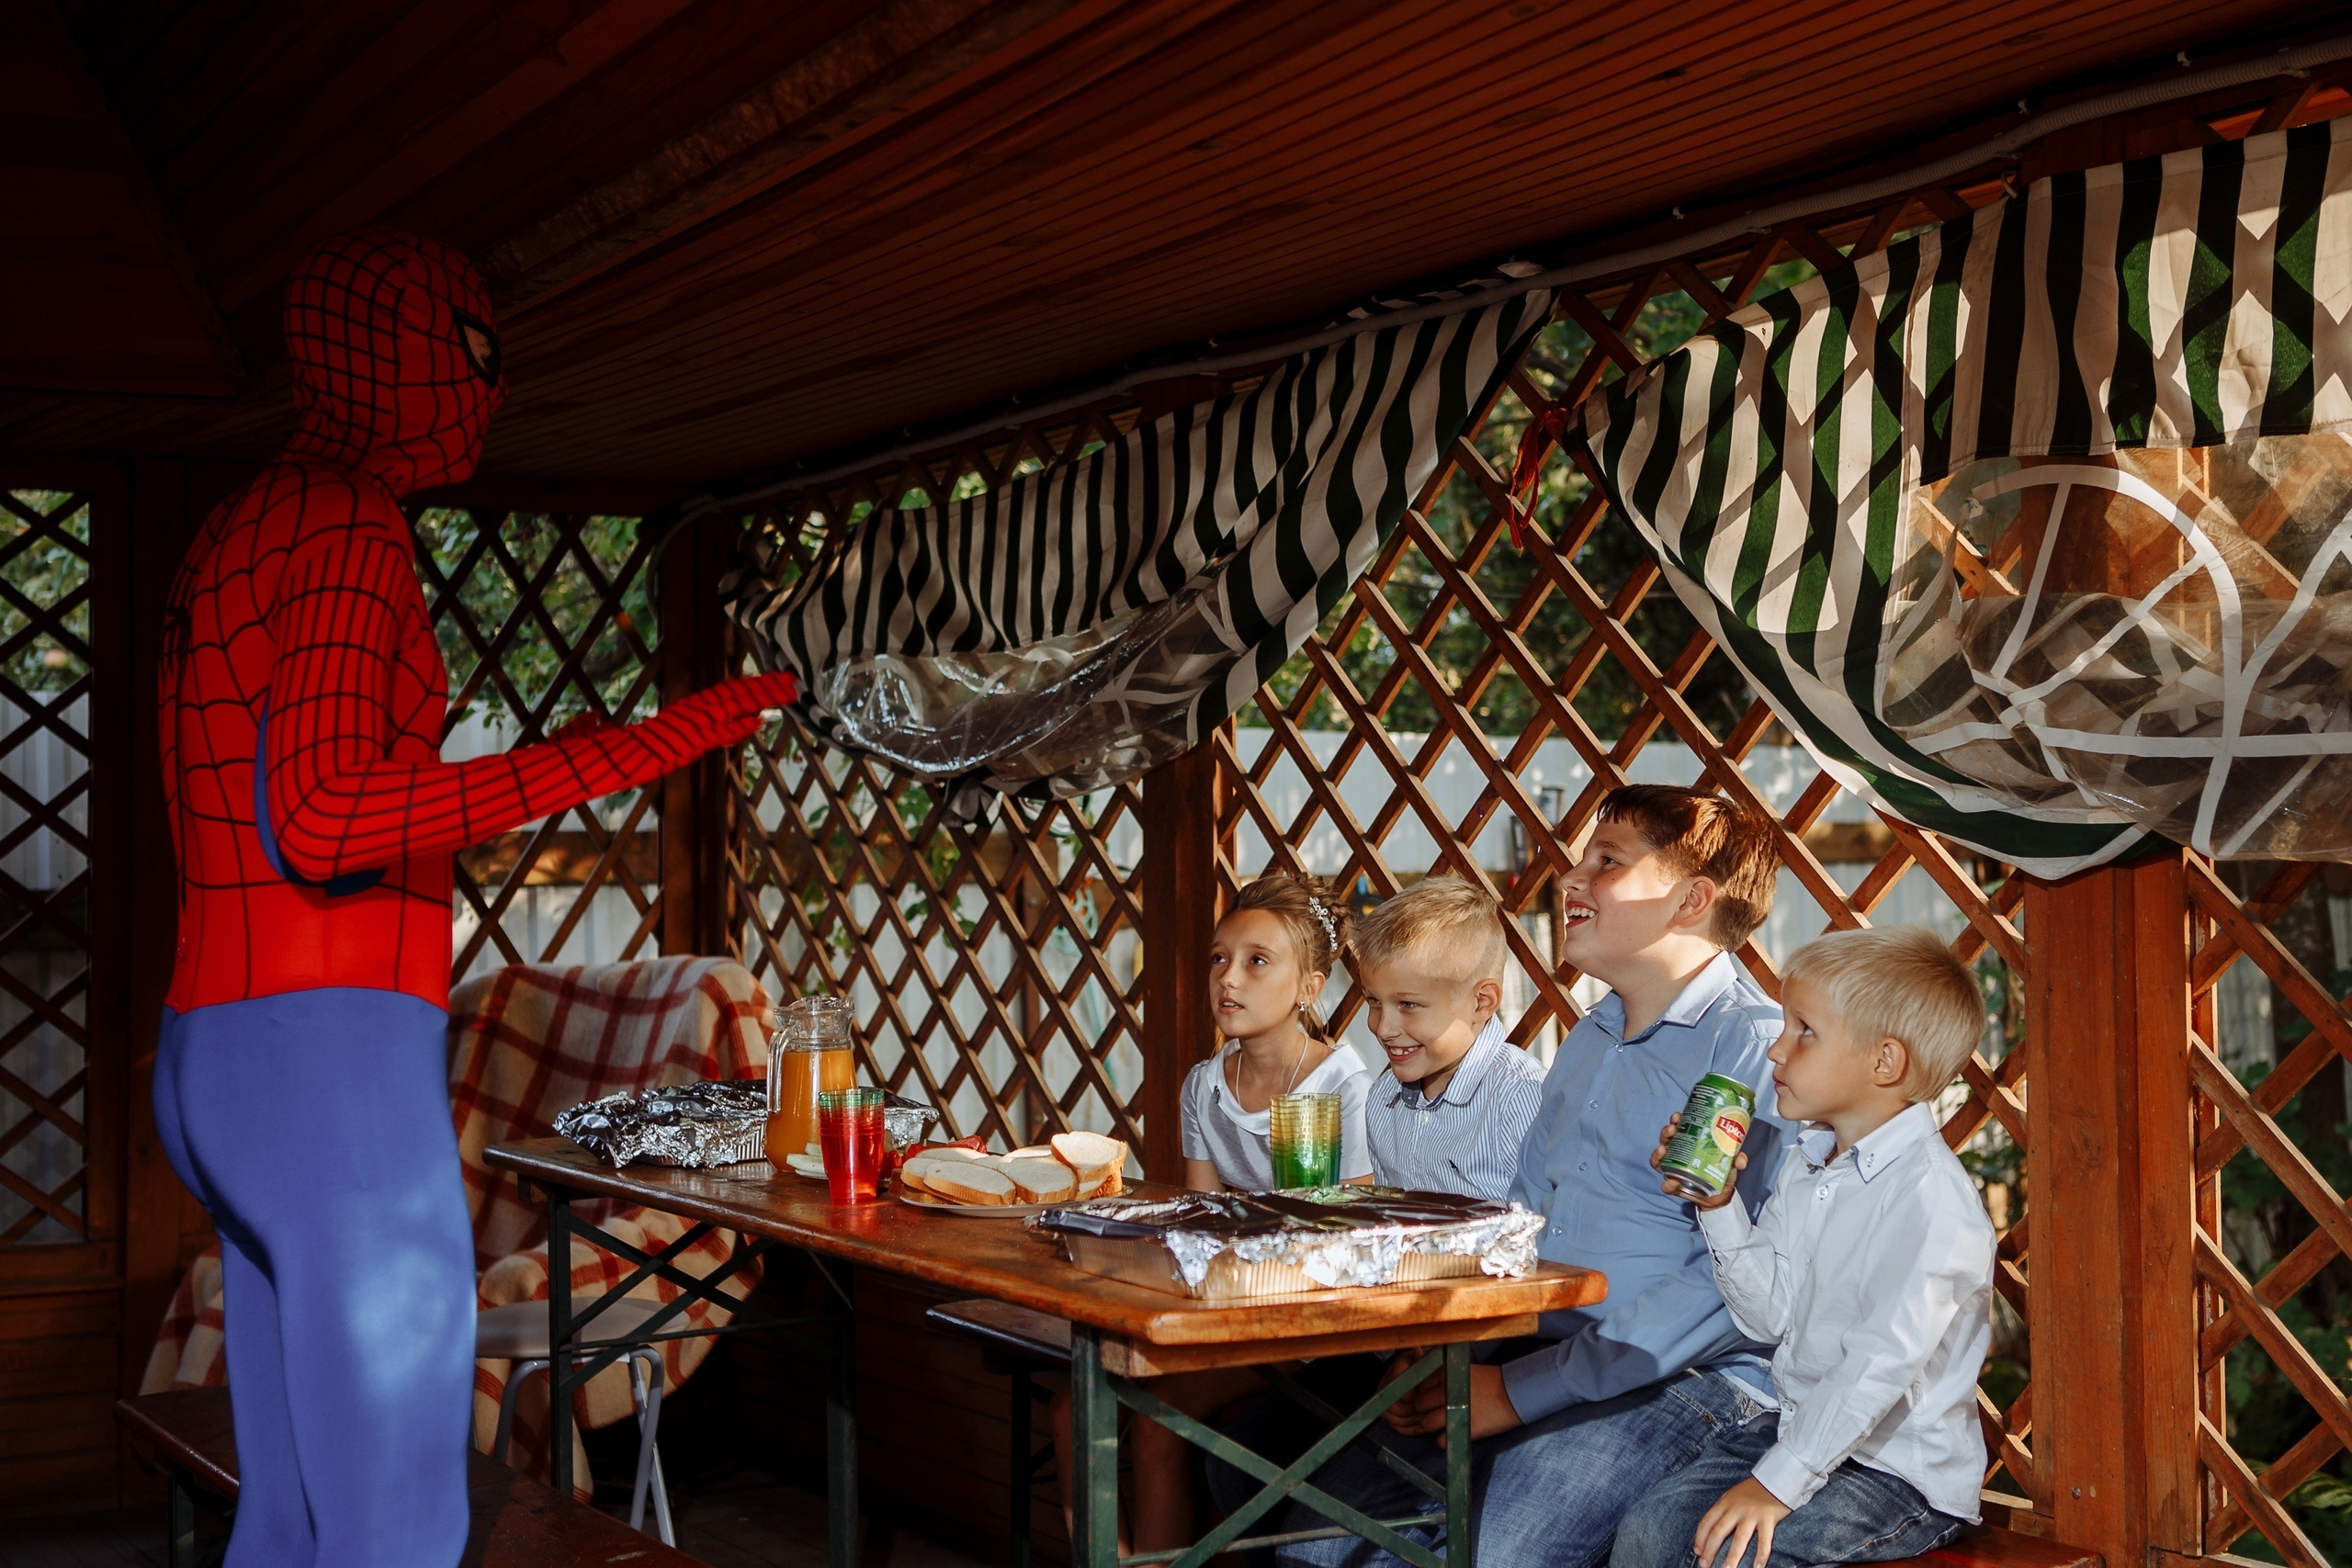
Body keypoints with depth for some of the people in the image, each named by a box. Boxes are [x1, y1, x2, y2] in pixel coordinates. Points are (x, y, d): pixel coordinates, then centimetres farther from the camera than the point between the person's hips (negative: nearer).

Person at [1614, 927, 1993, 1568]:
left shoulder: (1929, 1194, -22)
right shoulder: (1803, 1166, 7)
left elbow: (1883, 1360, -28)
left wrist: (1777, 1481, -29)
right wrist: (1717, 1206, -2)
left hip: (1903, 1471, -8)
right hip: (1796, 1428, 8)